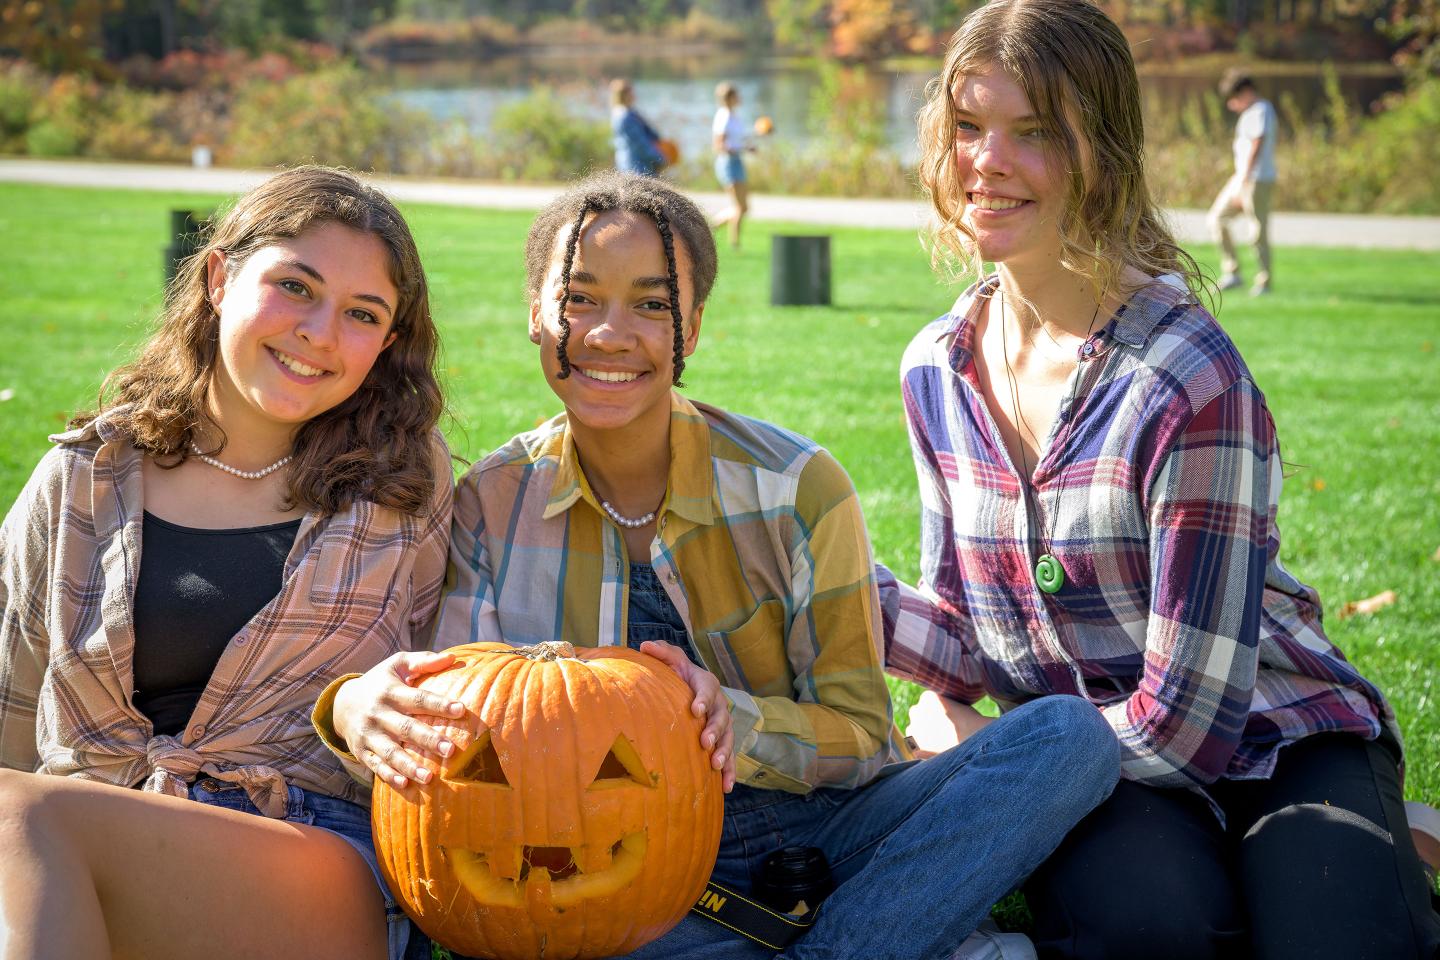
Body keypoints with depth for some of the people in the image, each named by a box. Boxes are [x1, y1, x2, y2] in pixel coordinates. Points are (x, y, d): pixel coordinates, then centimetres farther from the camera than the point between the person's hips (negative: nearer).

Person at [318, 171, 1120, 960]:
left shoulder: (794, 486, -5)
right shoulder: (492, 505, 1)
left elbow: (861, 736, -4)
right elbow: (455, 720, -3)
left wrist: (733, 721, -26)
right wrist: (363, 708, -27)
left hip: (817, 828, 1)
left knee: (1070, 736, -23)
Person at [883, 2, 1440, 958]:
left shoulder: (1188, 378, -19)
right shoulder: (939, 372, 2)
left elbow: (1184, 718, -17)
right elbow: (977, 642, 7)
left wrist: (980, 750, -7)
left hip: (1269, 744, -3)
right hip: (1100, 771, 3)